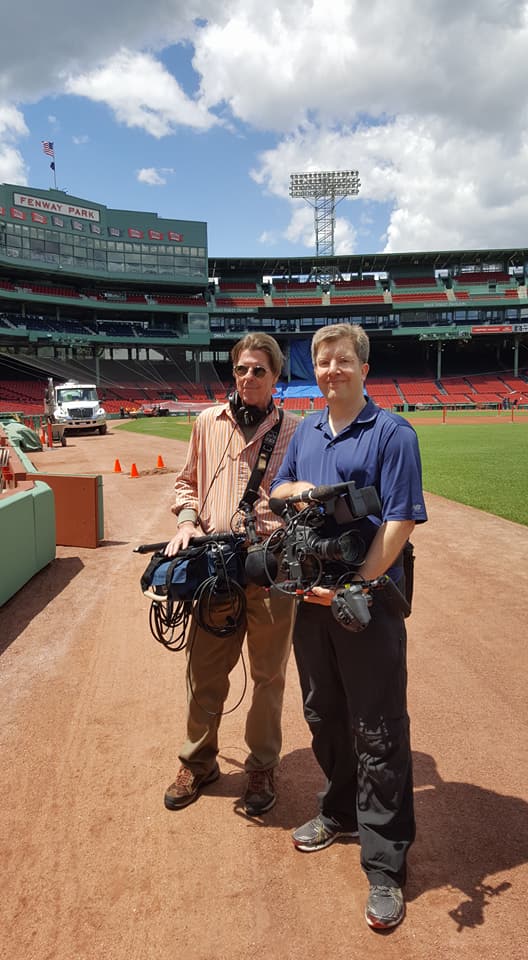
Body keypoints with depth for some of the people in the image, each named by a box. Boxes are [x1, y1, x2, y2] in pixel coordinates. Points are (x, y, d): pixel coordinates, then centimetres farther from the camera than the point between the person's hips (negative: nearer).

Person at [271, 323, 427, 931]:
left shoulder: (392, 433, -9)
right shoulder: (306, 432, 11)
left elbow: (399, 522, -15)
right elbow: (277, 489, 19)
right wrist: (296, 490, -5)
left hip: (369, 602, -6)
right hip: (312, 599, 7)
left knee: (377, 734, 2)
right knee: (323, 715, 20)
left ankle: (385, 867, 15)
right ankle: (341, 812, 42)